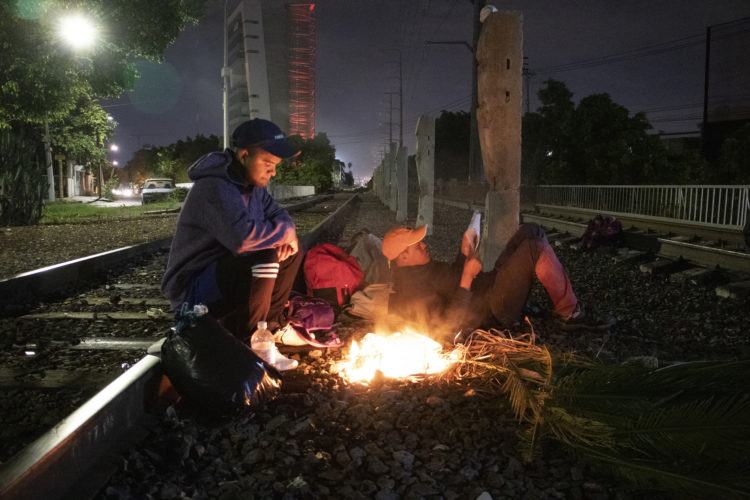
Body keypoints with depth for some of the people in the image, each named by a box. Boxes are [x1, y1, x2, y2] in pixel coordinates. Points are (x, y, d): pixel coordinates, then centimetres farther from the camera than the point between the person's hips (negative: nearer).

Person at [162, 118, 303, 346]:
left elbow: (277, 213, 12)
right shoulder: (215, 187, -24)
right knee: (264, 258, -32)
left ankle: (270, 323, 8)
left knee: (289, 250, 7)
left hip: (228, 271, 10)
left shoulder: (252, 184, 6)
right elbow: (243, 236, -38)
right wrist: (284, 231, -21)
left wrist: (287, 232, -12)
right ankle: (241, 343, -16)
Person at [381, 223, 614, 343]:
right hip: (492, 314, -11)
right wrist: (467, 278, -27)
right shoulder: (410, 290, -21)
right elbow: (447, 328, -27)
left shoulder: (419, 268, 11)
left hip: (489, 285, 11)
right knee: (535, 248, -24)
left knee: (531, 231, 9)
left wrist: (465, 251, 8)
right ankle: (570, 314, -9)